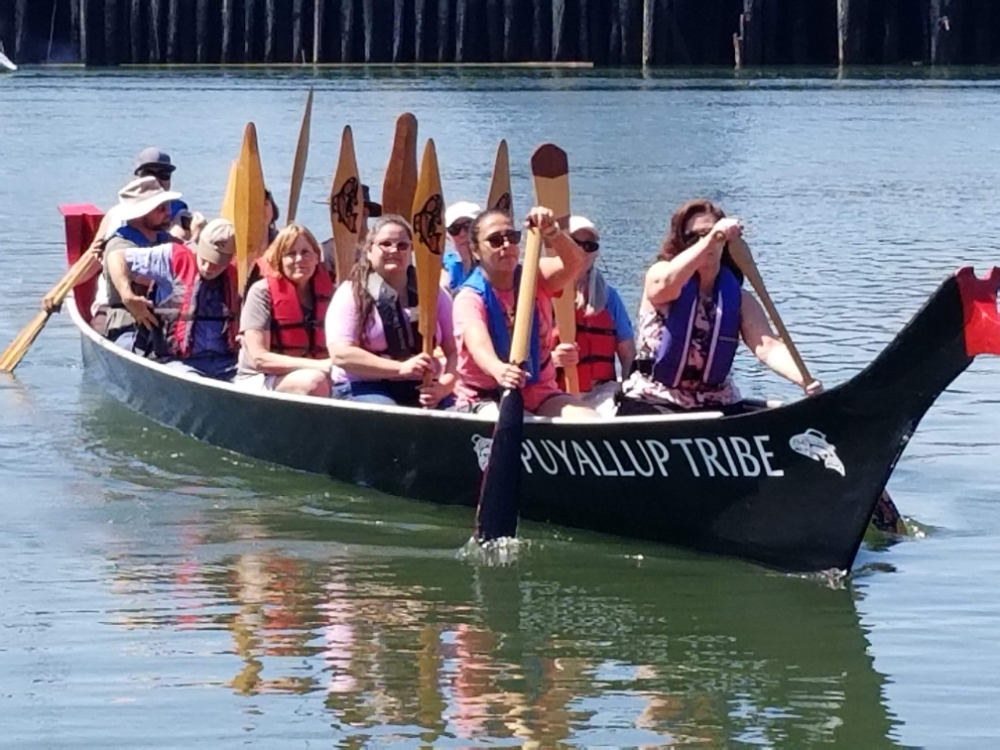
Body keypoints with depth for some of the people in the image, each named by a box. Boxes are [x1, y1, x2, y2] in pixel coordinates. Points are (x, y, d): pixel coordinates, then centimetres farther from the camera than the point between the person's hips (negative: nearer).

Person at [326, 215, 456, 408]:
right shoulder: (352, 294, 2)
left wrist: (444, 386, -15)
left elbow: (454, 350, 7)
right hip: (365, 388, -3)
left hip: (421, 389, 3)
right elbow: (341, 354, -10)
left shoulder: (433, 293, 13)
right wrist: (401, 368, -18)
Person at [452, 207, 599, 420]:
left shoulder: (535, 279, 6)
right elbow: (478, 344, -30)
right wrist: (498, 370, -54)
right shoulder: (469, 298, -9)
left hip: (540, 394, 4)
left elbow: (574, 264, -15)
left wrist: (551, 232, -36)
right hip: (486, 401, -4)